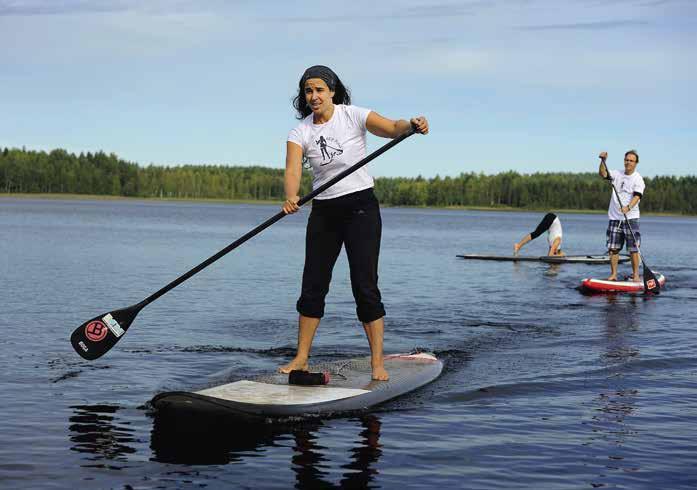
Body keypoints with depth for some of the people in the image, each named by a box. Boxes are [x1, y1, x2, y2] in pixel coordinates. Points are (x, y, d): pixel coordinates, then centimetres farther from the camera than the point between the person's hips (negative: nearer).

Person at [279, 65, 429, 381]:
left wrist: (411, 125, -44)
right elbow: (292, 169, -17)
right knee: (313, 284, 6)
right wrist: (290, 198, -38)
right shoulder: (300, 132, -1)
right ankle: (301, 358, 16)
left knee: (365, 286, -7)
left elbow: (391, 128, -21)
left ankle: (377, 363, -3)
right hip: (323, 212, 4)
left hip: (361, 207, -4)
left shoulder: (353, 116, -7)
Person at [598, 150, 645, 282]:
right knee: (613, 248, 4)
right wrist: (603, 161, -18)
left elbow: (637, 196, -16)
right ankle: (613, 275, 10)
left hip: (630, 218, -4)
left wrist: (628, 207, -33)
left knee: (633, 249, -5)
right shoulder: (617, 174, 11)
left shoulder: (638, 179, -3)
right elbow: (602, 174, -2)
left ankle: (636, 275, 0)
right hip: (614, 218, 4)